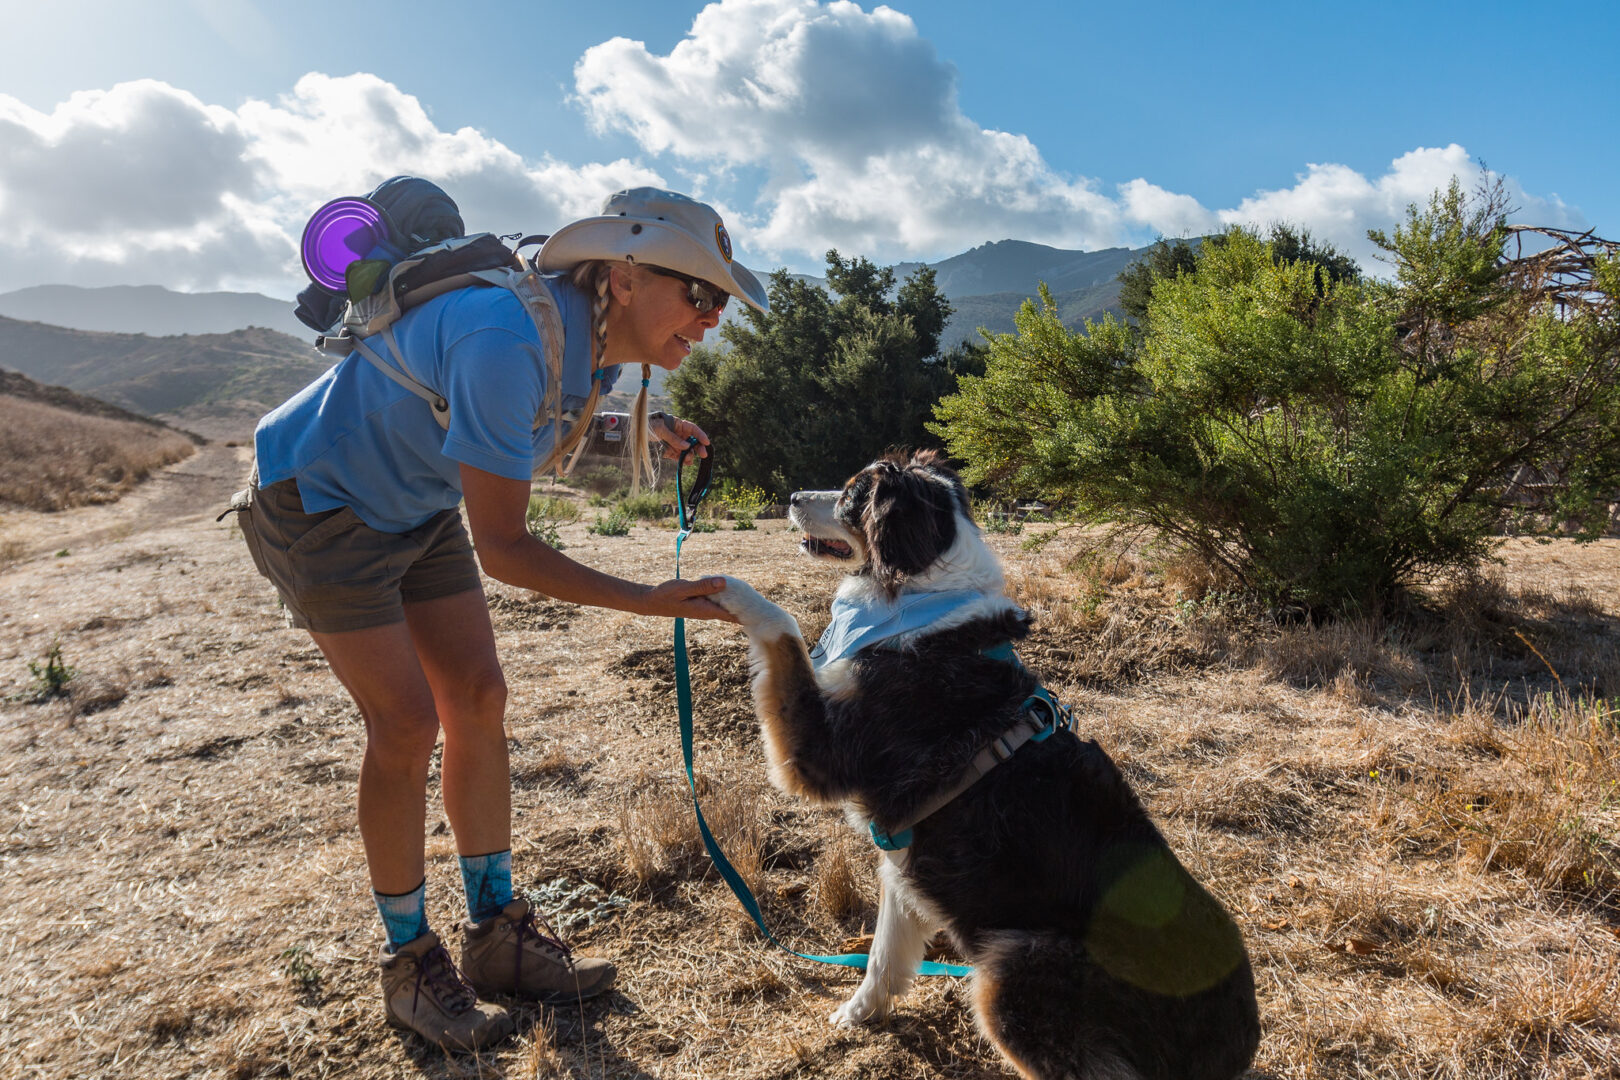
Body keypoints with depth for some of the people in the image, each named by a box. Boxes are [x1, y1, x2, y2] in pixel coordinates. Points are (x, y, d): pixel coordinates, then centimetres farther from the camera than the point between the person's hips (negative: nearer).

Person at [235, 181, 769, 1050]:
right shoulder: (510, 341, -37)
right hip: (318, 497, -8)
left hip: (416, 504, 8)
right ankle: (408, 962, 10)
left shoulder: (596, 342, -10)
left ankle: (497, 933, 16)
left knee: (478, 699, 3)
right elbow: (502, 548, -33)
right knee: (406, 724, -10)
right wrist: (648, 601, -33)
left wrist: (643, 427, 2)